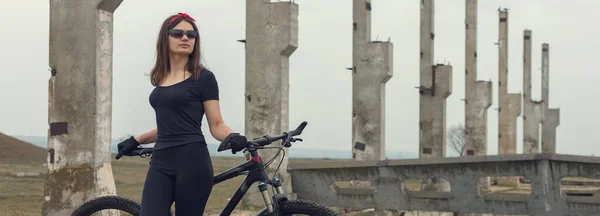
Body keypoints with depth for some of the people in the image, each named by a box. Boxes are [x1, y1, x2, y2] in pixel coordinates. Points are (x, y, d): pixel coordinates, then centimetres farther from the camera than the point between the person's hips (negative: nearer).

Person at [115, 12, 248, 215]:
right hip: (161, 163, 5)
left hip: (192, 162, -5)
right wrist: (136, 140, 30)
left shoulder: (203, 77, -2)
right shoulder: (161, 78, 15)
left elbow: (216, 125, -4)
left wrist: (232, 137, -25)